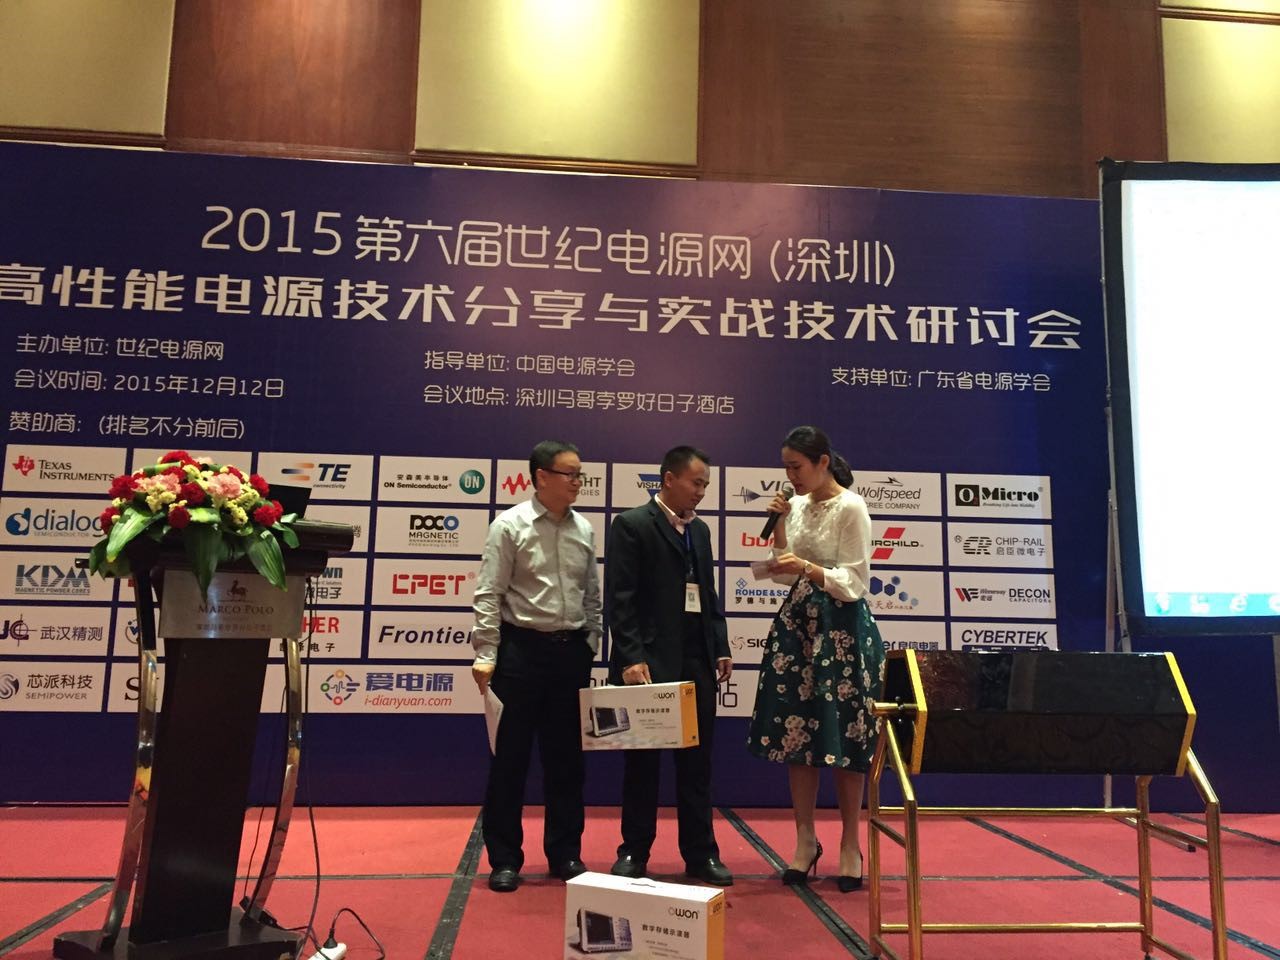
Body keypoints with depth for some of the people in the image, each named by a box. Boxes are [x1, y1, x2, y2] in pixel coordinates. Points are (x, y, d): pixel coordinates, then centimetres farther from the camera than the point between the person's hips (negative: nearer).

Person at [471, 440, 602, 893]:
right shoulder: (510, 525, -6)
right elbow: (488, 596, -9)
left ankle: (565, 853, 25)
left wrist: (590, 648, 9)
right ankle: (505, 858, 17)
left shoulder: (584, 529, 8)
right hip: (522, 649, -4)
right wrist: (485, 657, -13)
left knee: (566, 757, 12)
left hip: (571, 651, 5)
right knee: (510, 757, 4)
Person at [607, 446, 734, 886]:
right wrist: (632, 658, -19)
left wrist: (721, 648, 9)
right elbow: (620, 598, -12)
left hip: (697, 663, 6)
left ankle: (700, 854, 21)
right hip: (650, 663, -6)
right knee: (642, 761, 6)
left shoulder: (700, 529, 15)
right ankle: (634, 852, 19)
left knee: (697, 763, 11)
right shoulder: (632, 525, -6)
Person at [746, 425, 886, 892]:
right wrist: (779, 526, 1)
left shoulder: (851, 507, -10)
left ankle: (850, 844, 16)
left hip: (841, 628, -6)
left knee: (844, 735, 1)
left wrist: (807, 568, -27)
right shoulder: (797, 506, 9)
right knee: (796, 731, 7)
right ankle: (805, 838, 20)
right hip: (797, 624, 6)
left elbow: (854, 583, -13)